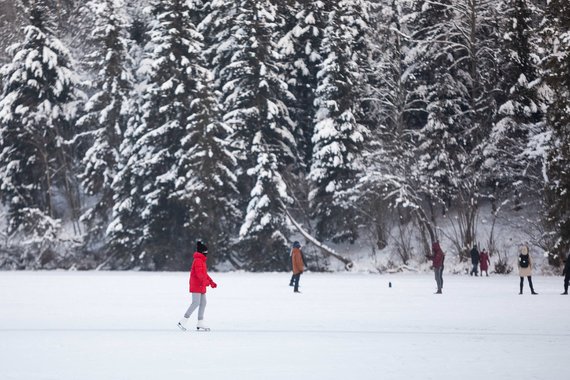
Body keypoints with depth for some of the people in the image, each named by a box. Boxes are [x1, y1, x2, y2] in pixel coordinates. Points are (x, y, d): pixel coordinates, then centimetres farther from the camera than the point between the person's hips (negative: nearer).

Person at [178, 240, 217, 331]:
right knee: (196, 303, -13)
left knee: (203, 303, 9)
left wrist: (211, 282, 16)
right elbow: (199, 273, -25)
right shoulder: (198, 260, -14)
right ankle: (183, 322, -11)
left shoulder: (202, 260, 20)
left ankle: (200, 323, 12)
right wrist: (206, 282, -34)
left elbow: (204, 273, 25)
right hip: (196, 285, -10)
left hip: (201, 286, 10)